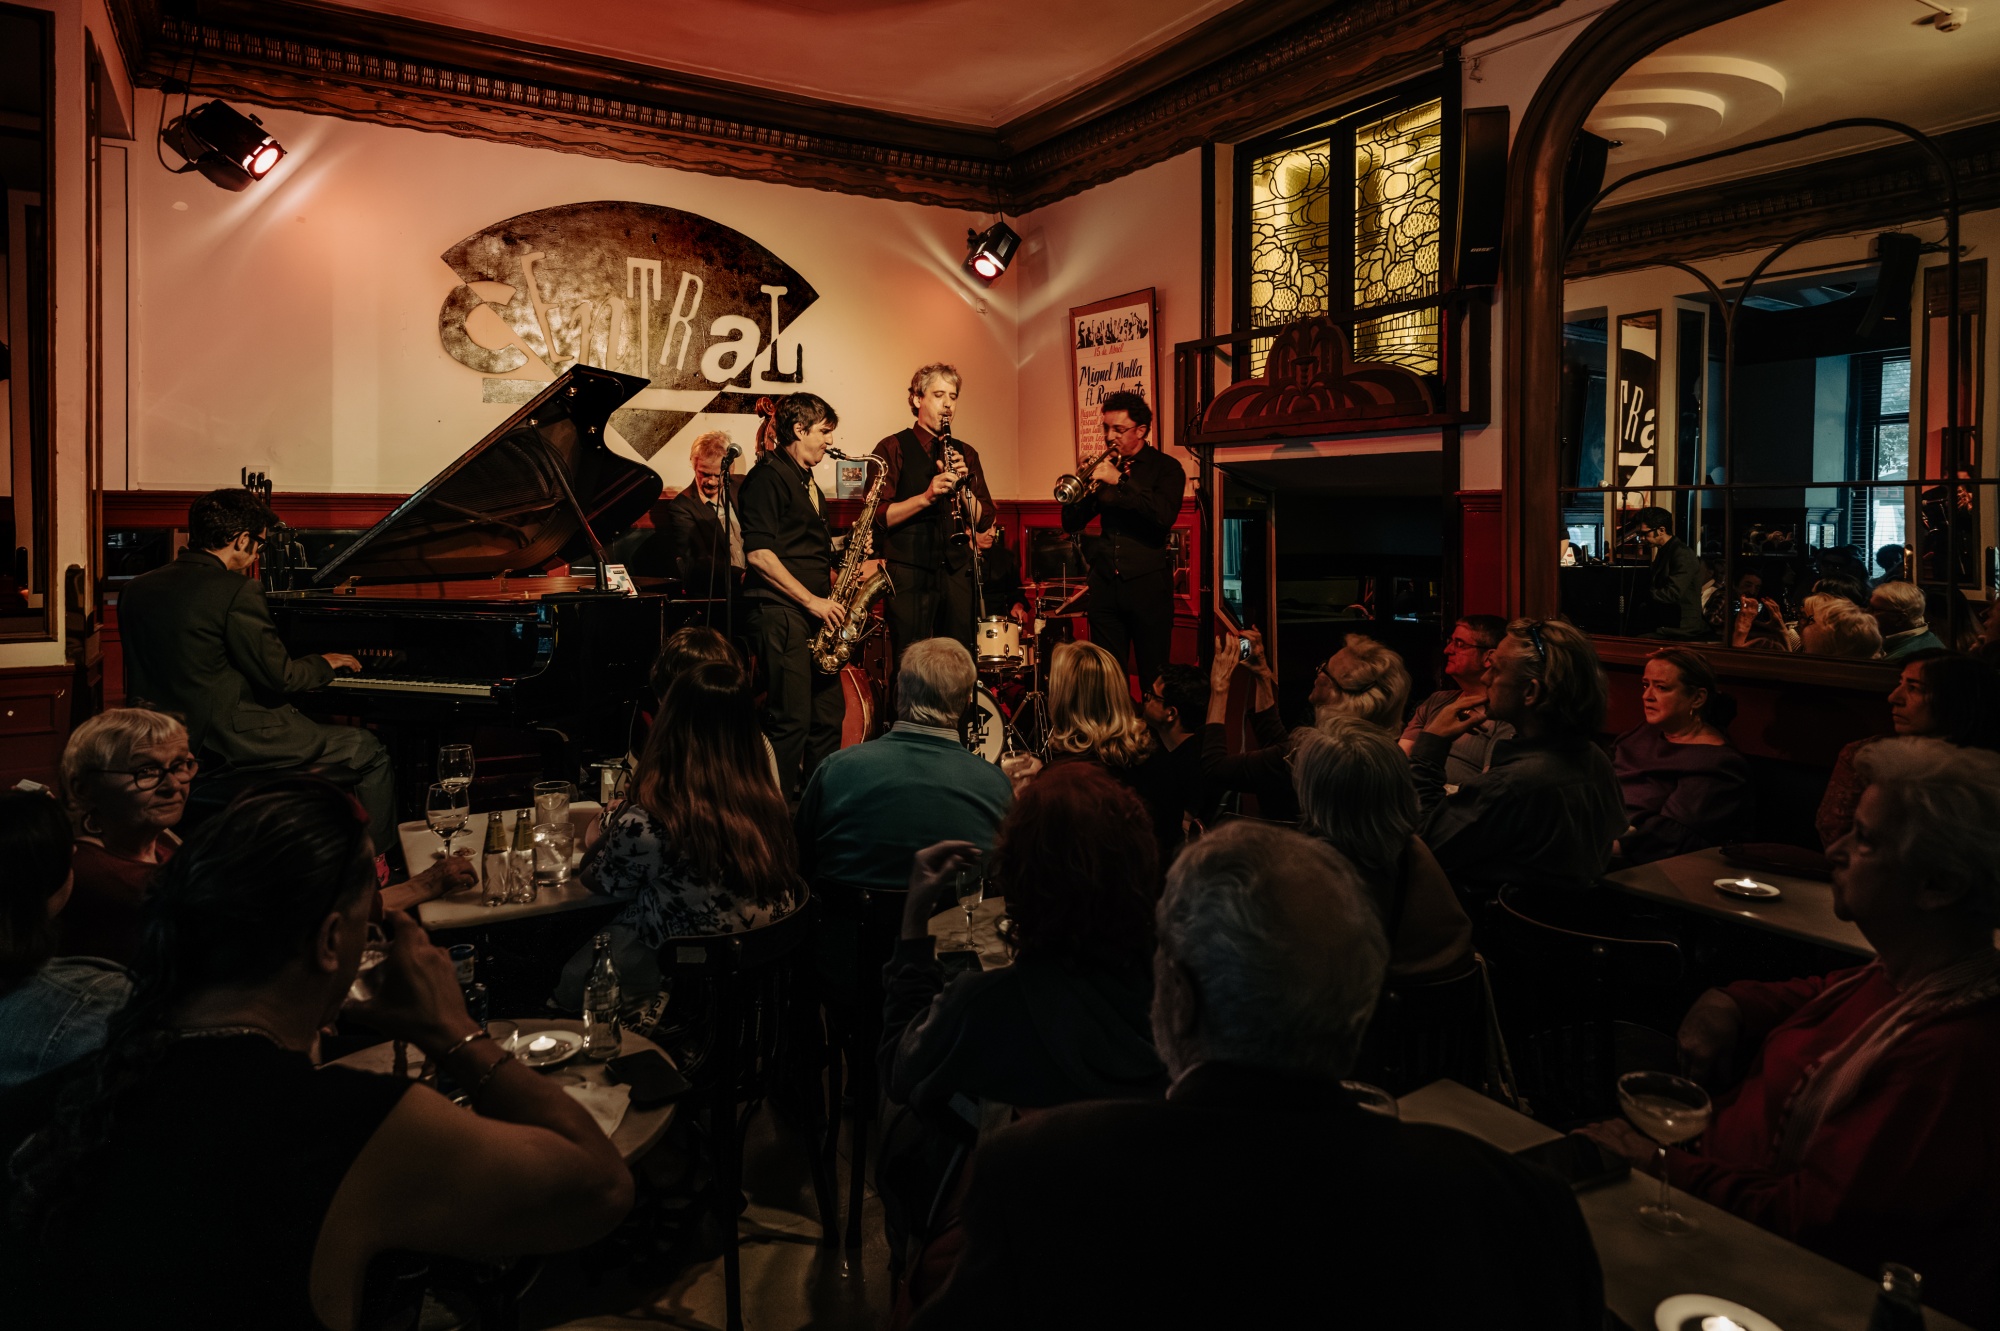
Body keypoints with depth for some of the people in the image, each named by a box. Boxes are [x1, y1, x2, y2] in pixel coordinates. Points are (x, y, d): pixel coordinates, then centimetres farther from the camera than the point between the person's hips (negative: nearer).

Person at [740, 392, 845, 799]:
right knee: (791, 720, -9)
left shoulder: (808, 483, 22)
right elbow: (759, 553, -16)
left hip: (816, 613, 9)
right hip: (782, 612, -9)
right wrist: (812, 600, -16)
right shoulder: (768, 475, -7)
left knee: (829, 715, 10)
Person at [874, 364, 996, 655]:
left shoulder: (966, 453, 15)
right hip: (909, 573, -4)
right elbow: (879, 517, -9)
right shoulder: (893, 448, 1)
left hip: (957, 573, 4)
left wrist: (962, 486, -9)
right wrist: (926, 497, -22)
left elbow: (984, 519, 8)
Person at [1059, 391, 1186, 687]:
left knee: (1154, 673, 1)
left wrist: (1119, 480, -20)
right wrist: (1088, 484, -9)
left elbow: (1165, 515, -18)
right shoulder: (1103, 467, 12)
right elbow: (1070, 523, 7)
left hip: (1147, 584, -3)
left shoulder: (1165, 468, 2)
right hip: (1105, 583, 4)